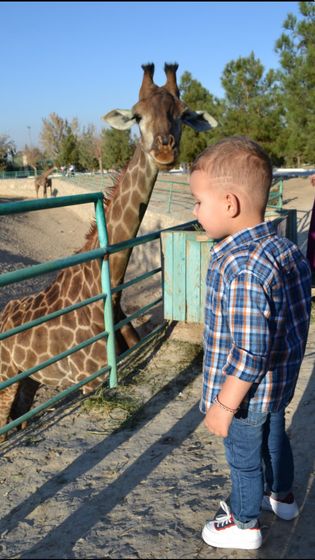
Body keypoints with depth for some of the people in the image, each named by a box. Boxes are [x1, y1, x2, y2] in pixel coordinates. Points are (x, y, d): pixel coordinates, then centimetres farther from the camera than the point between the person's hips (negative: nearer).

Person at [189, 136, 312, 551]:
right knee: (274, 438, 30)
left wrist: (223, 405, -21)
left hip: (247, 393, -8)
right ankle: (281, 495, 55)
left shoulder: (241, 268, -34)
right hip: (279, 383, 8)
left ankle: (245, 524, 40)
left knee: (243, 457, 15)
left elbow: (250, 352, -33)